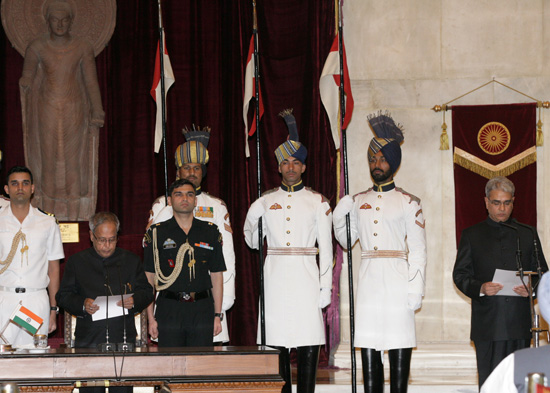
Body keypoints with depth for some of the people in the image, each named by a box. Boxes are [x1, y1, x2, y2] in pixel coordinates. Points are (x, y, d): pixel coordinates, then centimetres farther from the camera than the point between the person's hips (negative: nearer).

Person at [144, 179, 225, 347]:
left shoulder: (210, 232, 11)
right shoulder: (156, 233, 6)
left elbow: (217, 275, 11)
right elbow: (149, 277, 3)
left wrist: (218, 315, 6)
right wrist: (151, 317, -3)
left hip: (202, 309, 1)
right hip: (169, 308, -1)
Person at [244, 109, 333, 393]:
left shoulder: (318, 202, 7)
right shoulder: (265, 202, 11)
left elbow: (325, 248, 5)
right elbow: (253, 241, 12)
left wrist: (325, 287, -2)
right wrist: (254, 227, -9)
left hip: (306, 277, -1)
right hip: (275, 276, 1)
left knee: (309, 345, -6)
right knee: (276, 343, -1)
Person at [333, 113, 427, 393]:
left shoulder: (408, 203, 1)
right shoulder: (358, 201, 13)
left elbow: (418, 251, -2)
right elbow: (346, 240, 16)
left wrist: (416, 289, -10)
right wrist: (339, 216, -2)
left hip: (397, 281, -4)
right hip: (368, 281, 4)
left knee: (399, 347, -2)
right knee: (368, 348, 3)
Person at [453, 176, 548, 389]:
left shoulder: (528, 234, 15)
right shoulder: (471, 235, 11)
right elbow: (460, 274, 6)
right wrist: (480, 288, -14)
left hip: (520, 323, 2)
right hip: (487, 324, -1)